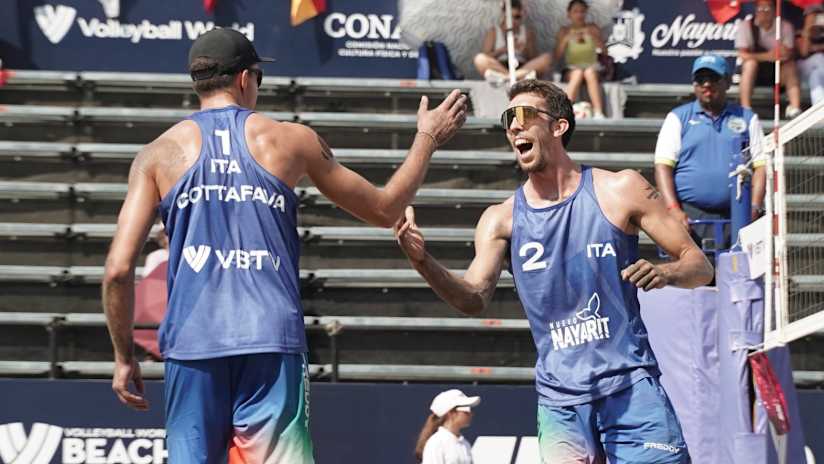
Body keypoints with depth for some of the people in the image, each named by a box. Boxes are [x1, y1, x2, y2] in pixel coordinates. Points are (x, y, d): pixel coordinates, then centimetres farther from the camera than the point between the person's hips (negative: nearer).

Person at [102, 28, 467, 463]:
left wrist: (124, 357, 12)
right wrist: (427, 139, 32)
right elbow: (384, 209, 18)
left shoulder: (160, 153, 7)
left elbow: (118, 269, 0)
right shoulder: (290, 140, 7)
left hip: (190, 346, 1)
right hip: (272, 345, -1)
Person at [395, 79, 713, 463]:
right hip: (560, 399, 1)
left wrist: (665, 273, -21)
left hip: (631, 386, -1)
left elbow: (699, 266, 2)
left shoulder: (620, 190, 0)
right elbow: (474, 298, -9)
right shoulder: (502, 220, 5)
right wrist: (422, 262, -26)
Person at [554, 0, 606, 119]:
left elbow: (603, 49, 0)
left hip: (592, 68, 0)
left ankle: (598, 113, -45)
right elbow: (557, 56, -2)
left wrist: (593, 36, -16)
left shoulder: (592, 28, 8)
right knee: (578, 73, -36)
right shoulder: (564, 31, 7)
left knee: (589, 72, -35)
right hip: (571, 70, 0)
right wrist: (566, 39, -15)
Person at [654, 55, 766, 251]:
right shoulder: (678, 118, 13)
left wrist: (755, 208, -7)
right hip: (689, 214, -1)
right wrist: (673, 210, -12)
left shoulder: (747, 118, 17)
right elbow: (663, 165, 3)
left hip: (735, 218, 1)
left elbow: (761, 166, 9)